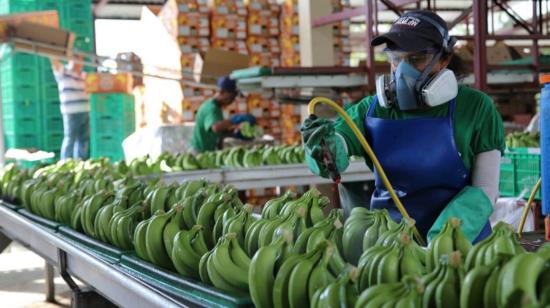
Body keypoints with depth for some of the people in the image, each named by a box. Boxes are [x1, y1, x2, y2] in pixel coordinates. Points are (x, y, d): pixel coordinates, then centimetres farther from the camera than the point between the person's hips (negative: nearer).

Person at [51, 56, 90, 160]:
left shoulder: (83, 75, 17)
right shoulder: (63, 72, -2)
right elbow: (54, 61, -16)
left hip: (85, 112, 7)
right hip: (71, 113, -7)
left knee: (83, 140, 11)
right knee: (69, 140, -5)